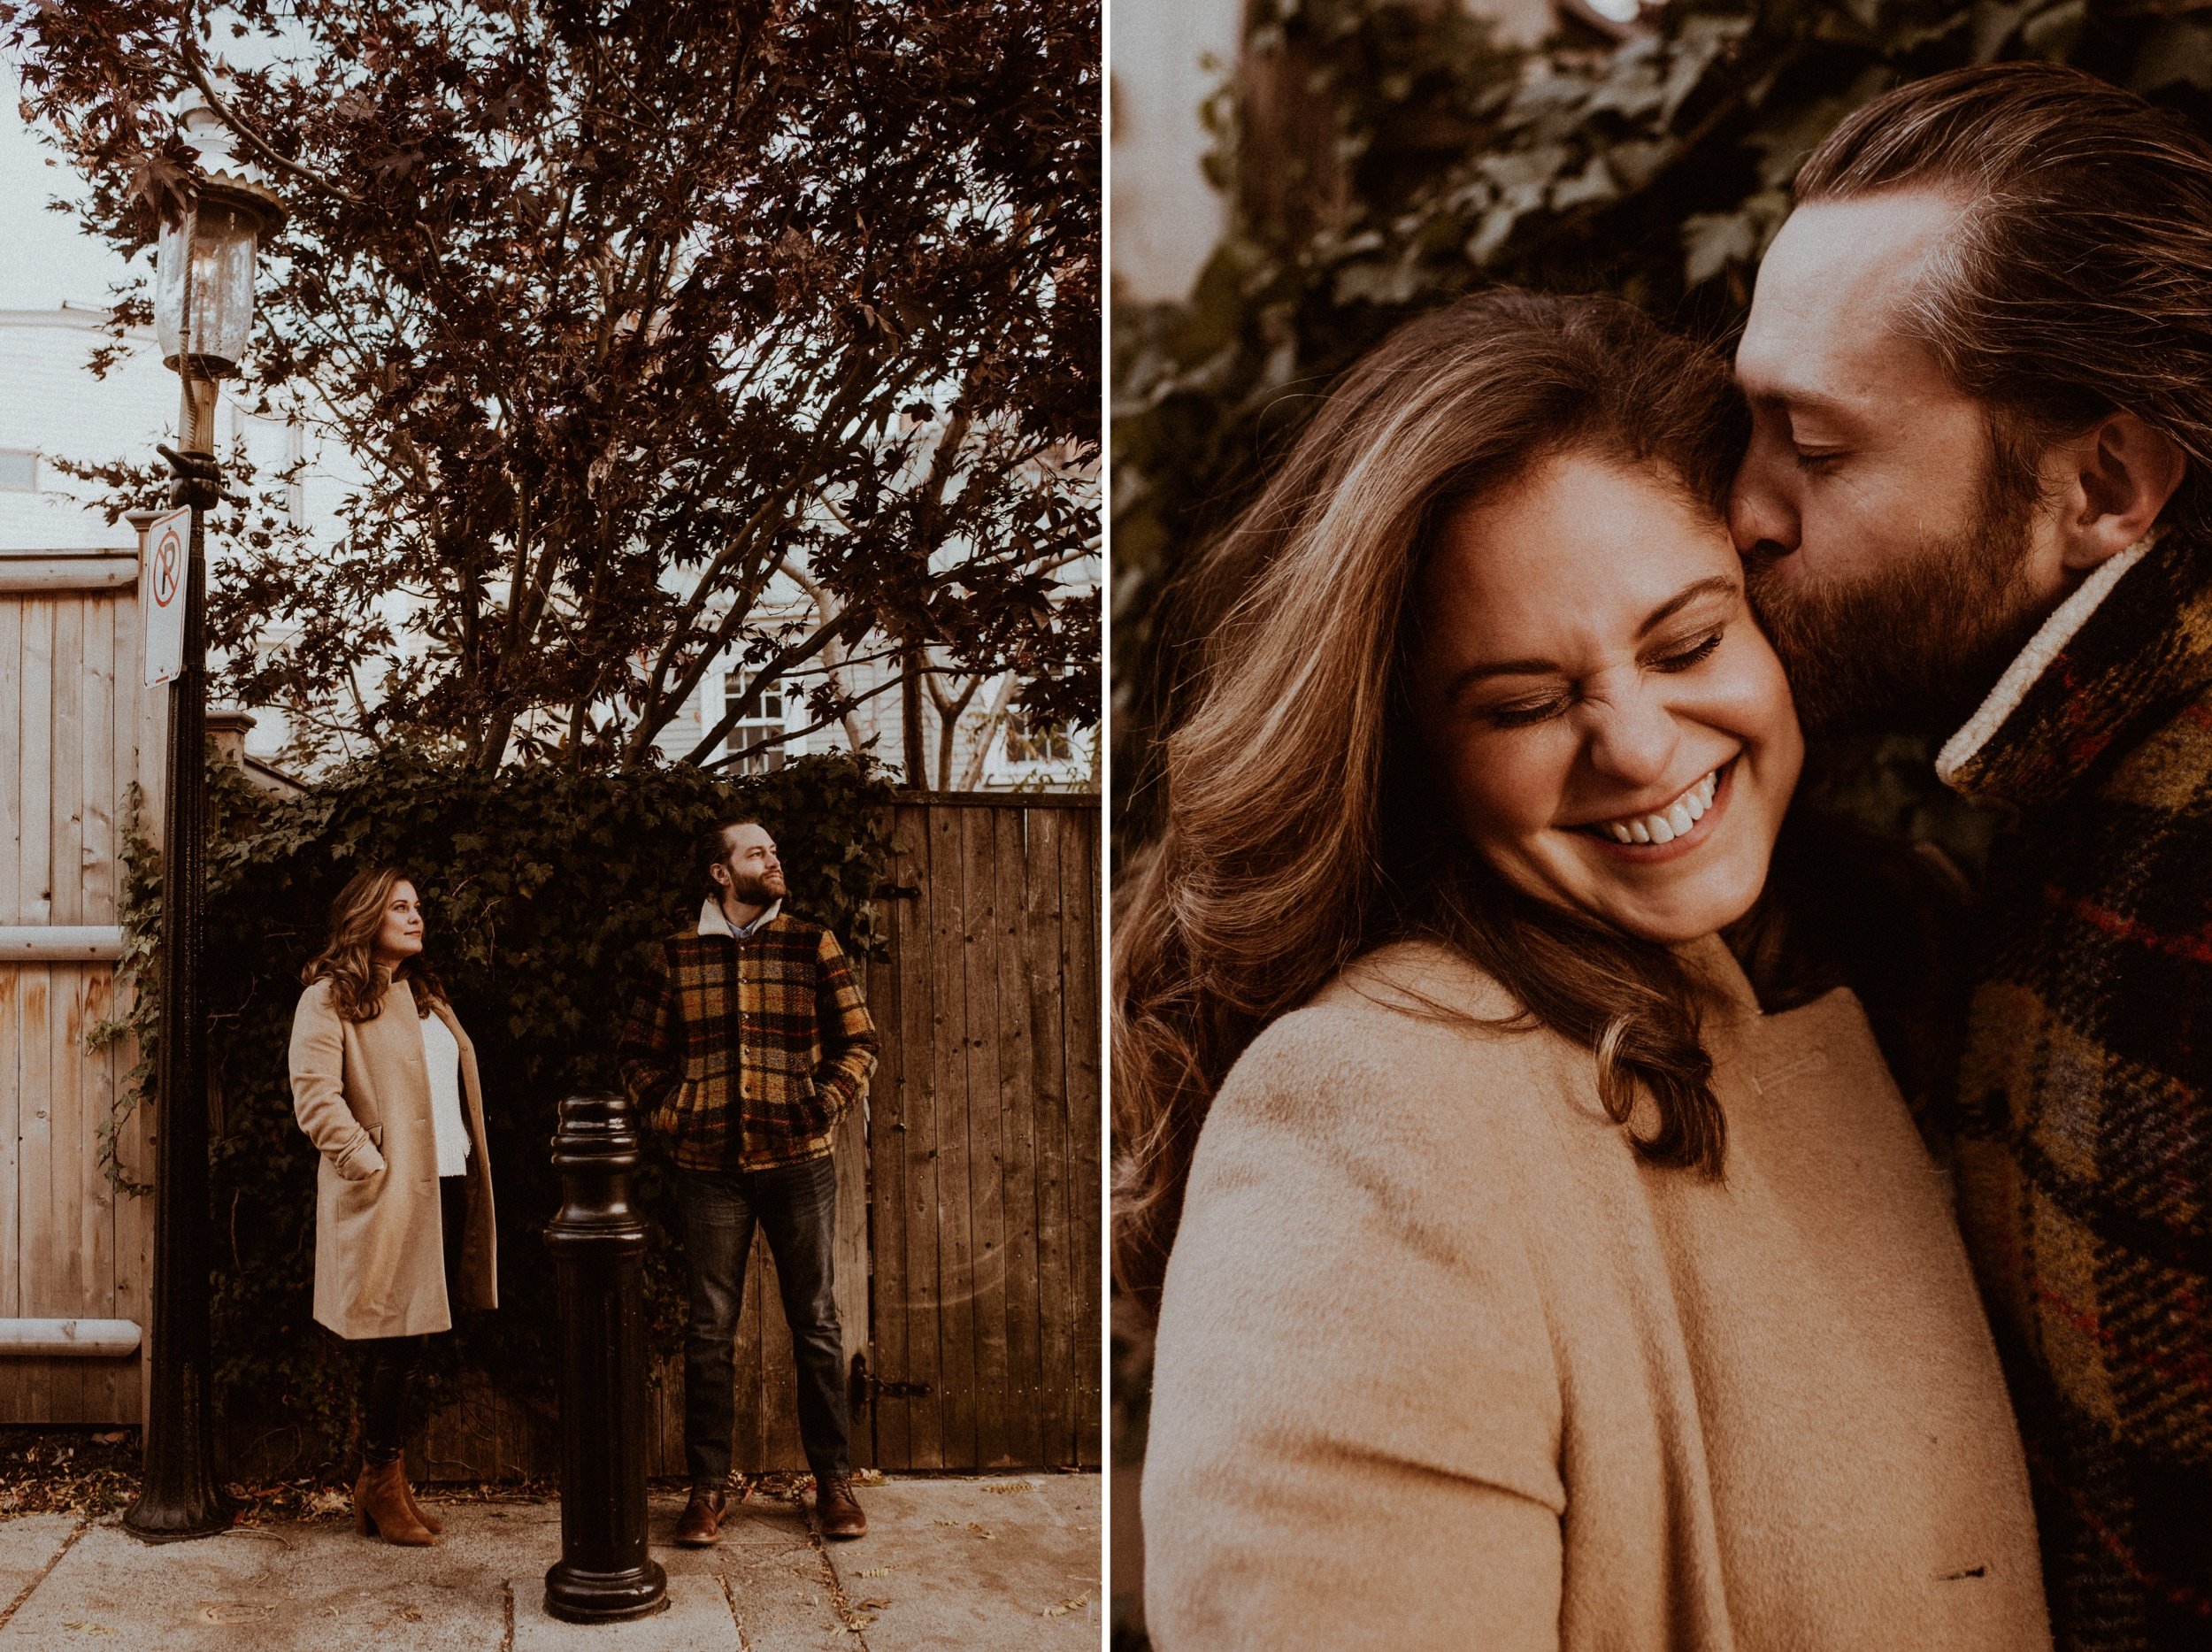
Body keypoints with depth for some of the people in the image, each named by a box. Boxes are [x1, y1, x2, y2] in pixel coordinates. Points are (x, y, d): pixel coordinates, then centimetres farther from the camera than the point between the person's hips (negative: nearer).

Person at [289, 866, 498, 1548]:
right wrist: (372, 1167, -19)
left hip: (447, 1186, 8)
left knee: (411, 1343, 11)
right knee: (395, 1342, -2)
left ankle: (384, 1483, 20)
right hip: (388, 1199, -8)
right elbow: (314, 1096, -15)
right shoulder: (330, 998, -6)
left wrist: (473, 1171, 13)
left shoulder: (425, 995, 20)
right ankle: (381, 1486, 11)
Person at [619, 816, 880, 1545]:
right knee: (710, 1331, 5)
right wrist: (670, 1117, 3)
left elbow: (859, 1041, 6)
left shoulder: (812, 946, 3)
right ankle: (708, 1486, 15)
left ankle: (833, 1480, 16)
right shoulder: (677, 955, 5)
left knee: (816, 1325, 6)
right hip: (710, 1165, 1)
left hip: (799, 1161, 0)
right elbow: (641, 1053, 15)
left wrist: (826, 1104, -5)